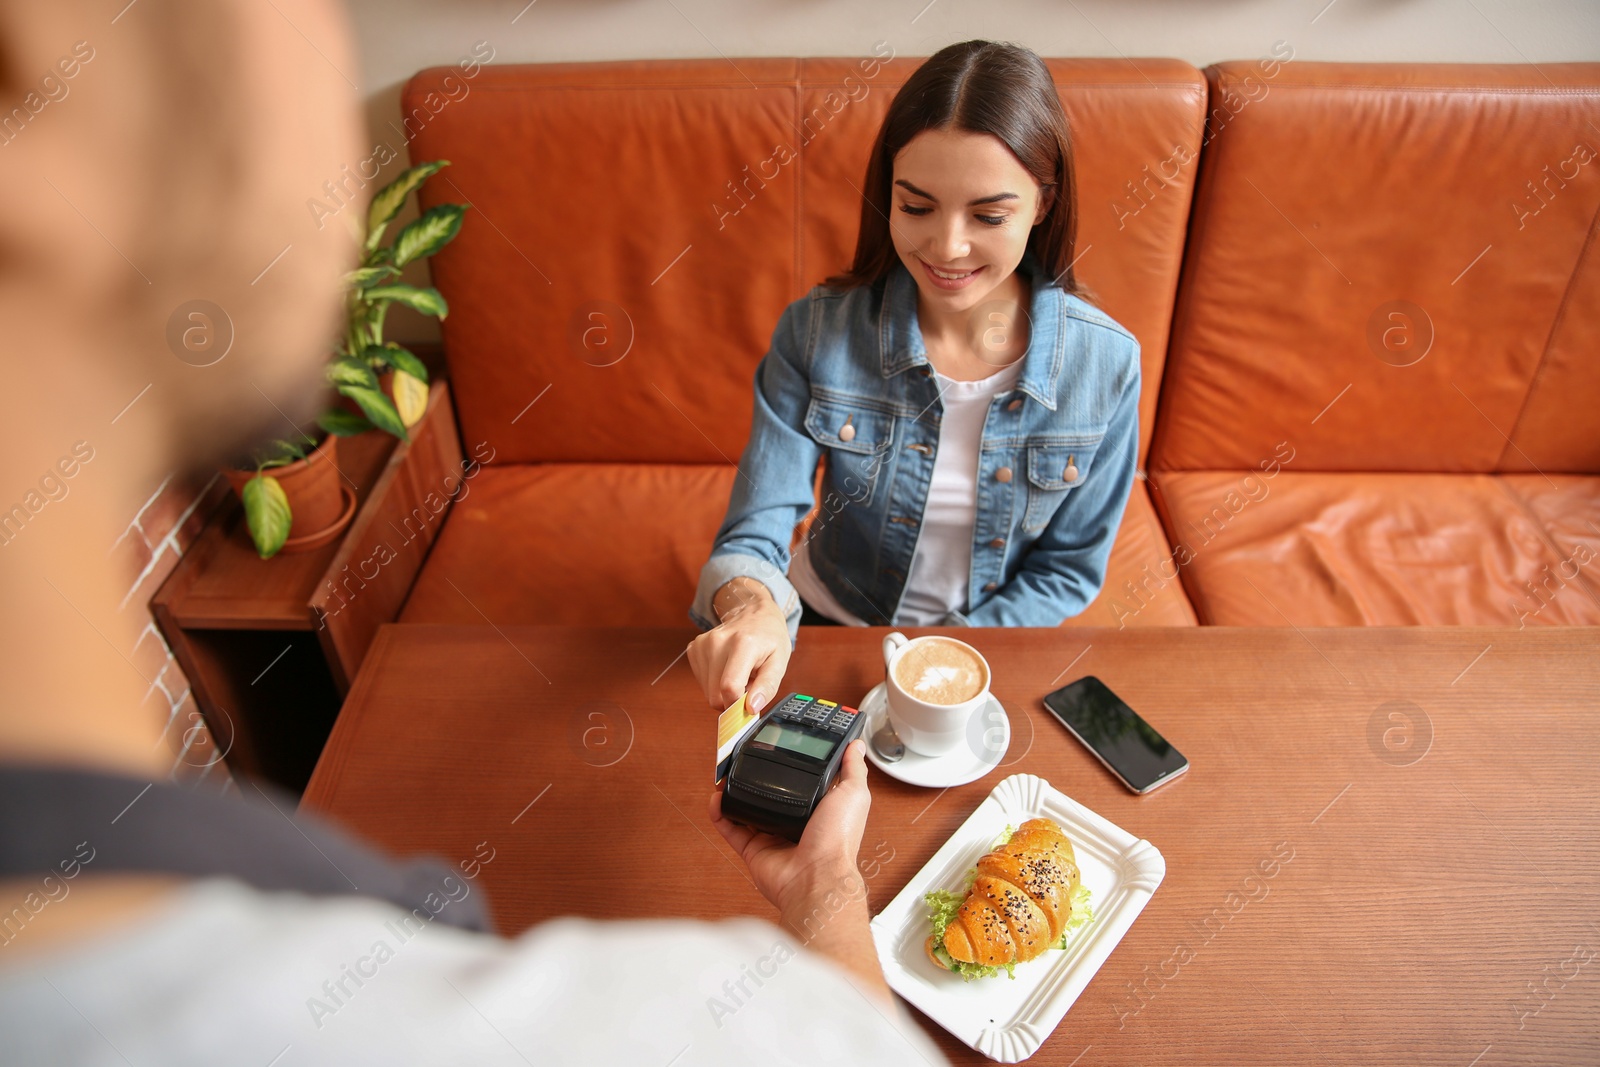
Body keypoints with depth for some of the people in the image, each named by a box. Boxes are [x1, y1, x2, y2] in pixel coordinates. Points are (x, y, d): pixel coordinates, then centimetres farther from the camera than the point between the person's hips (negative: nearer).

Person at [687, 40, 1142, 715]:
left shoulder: (1106, 361, -15)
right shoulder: (816, 331, -16)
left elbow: (1069, 569, -5)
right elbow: (755, 533, -19)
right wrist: (752, 609, -43)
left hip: (992, 641, 1)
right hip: (828, 625, 0)